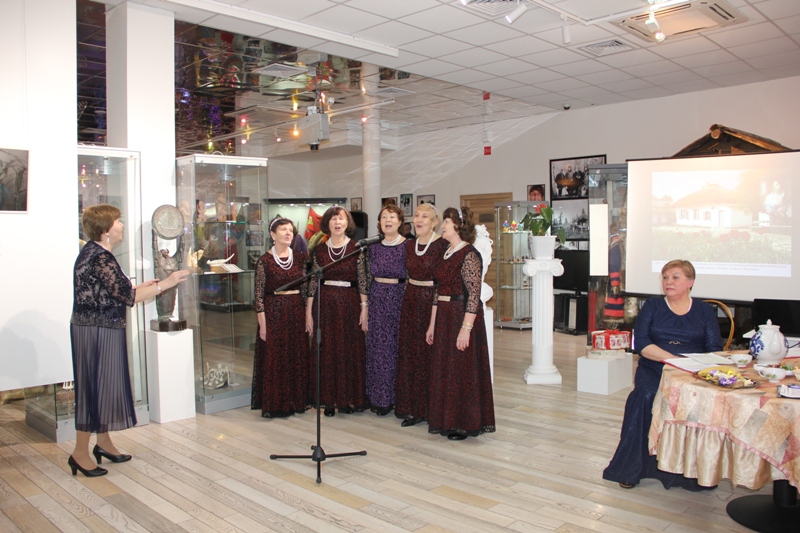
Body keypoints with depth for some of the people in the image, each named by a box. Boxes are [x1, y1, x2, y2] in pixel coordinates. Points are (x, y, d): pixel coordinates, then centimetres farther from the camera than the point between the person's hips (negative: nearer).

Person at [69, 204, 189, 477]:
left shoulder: (93, 252, 12)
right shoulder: (100, 257, -20)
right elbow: (128, 296, -23)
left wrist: (142, 287, 12)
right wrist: (166, 283, -17)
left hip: (100, 329, 10)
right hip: (97, 332, -10)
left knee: (105, 385, 16)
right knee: (95, 387, -1)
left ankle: (104, 443, 28)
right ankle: (80, 453, 10)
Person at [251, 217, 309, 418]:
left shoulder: (300, 257, 6)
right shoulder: (265, 261, -6)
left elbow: (306, 288, 9)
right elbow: (259, 294, -6)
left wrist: (308, 316, 4)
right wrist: (262, 324, -10)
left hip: (297, 312, 4)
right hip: (274, 312, -4)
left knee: (298, 358, 8)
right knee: (274, 359, 1)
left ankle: (296, 401, 22)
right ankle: (274, 405, 13)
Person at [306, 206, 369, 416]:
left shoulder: (356, 249, -1)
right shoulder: (319, 250, 4)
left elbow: (362, 281, -1)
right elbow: (313, 282, 6)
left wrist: (364, 308, -5)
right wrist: (308, 311, 3)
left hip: (350, 304, -1)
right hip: (325, 305, 2)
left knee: (351, 351, 4)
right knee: (326, 351, 5)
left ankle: (349, 398, 18)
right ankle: (329, 399, 16)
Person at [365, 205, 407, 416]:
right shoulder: (374, 246, 8)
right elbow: (369, 276, 13)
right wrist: (365, 304, 10)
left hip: (399, 297, -4)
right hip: (377, 298, 4)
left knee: (396, 348, 0)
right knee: (377, 348, 6)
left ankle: (395, 397, 14)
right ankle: (379, 397, 18)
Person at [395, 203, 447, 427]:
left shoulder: (443, 245, -10)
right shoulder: (409, 245, 10)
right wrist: (407, 297, 15)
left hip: (433, 302, -7)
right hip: (411, 302, 7)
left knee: (430, 355, 0)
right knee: (409, 355, 10)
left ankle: (431, 408, 14)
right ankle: (413, 408, 21)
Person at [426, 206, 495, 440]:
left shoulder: (469, 255, -14)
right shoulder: (446, 254, 12)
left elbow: (474, 296, -19)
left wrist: (466, 329, -22)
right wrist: (432, 325, 15)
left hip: (463, 316, -9)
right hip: (444, 317, 9)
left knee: (463, 371, 1)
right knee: (444, 370, 14)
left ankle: (465, 424, 14)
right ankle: (448, 421, 26)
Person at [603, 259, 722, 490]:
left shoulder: (705, 311, 14)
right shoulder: (652, 306, 12)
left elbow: (714, 350, 3)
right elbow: (641, 342, -2)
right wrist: (675, 359, -15)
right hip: (654, 370, 0)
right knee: (646, 396, -31)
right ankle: (631, 468, -17)